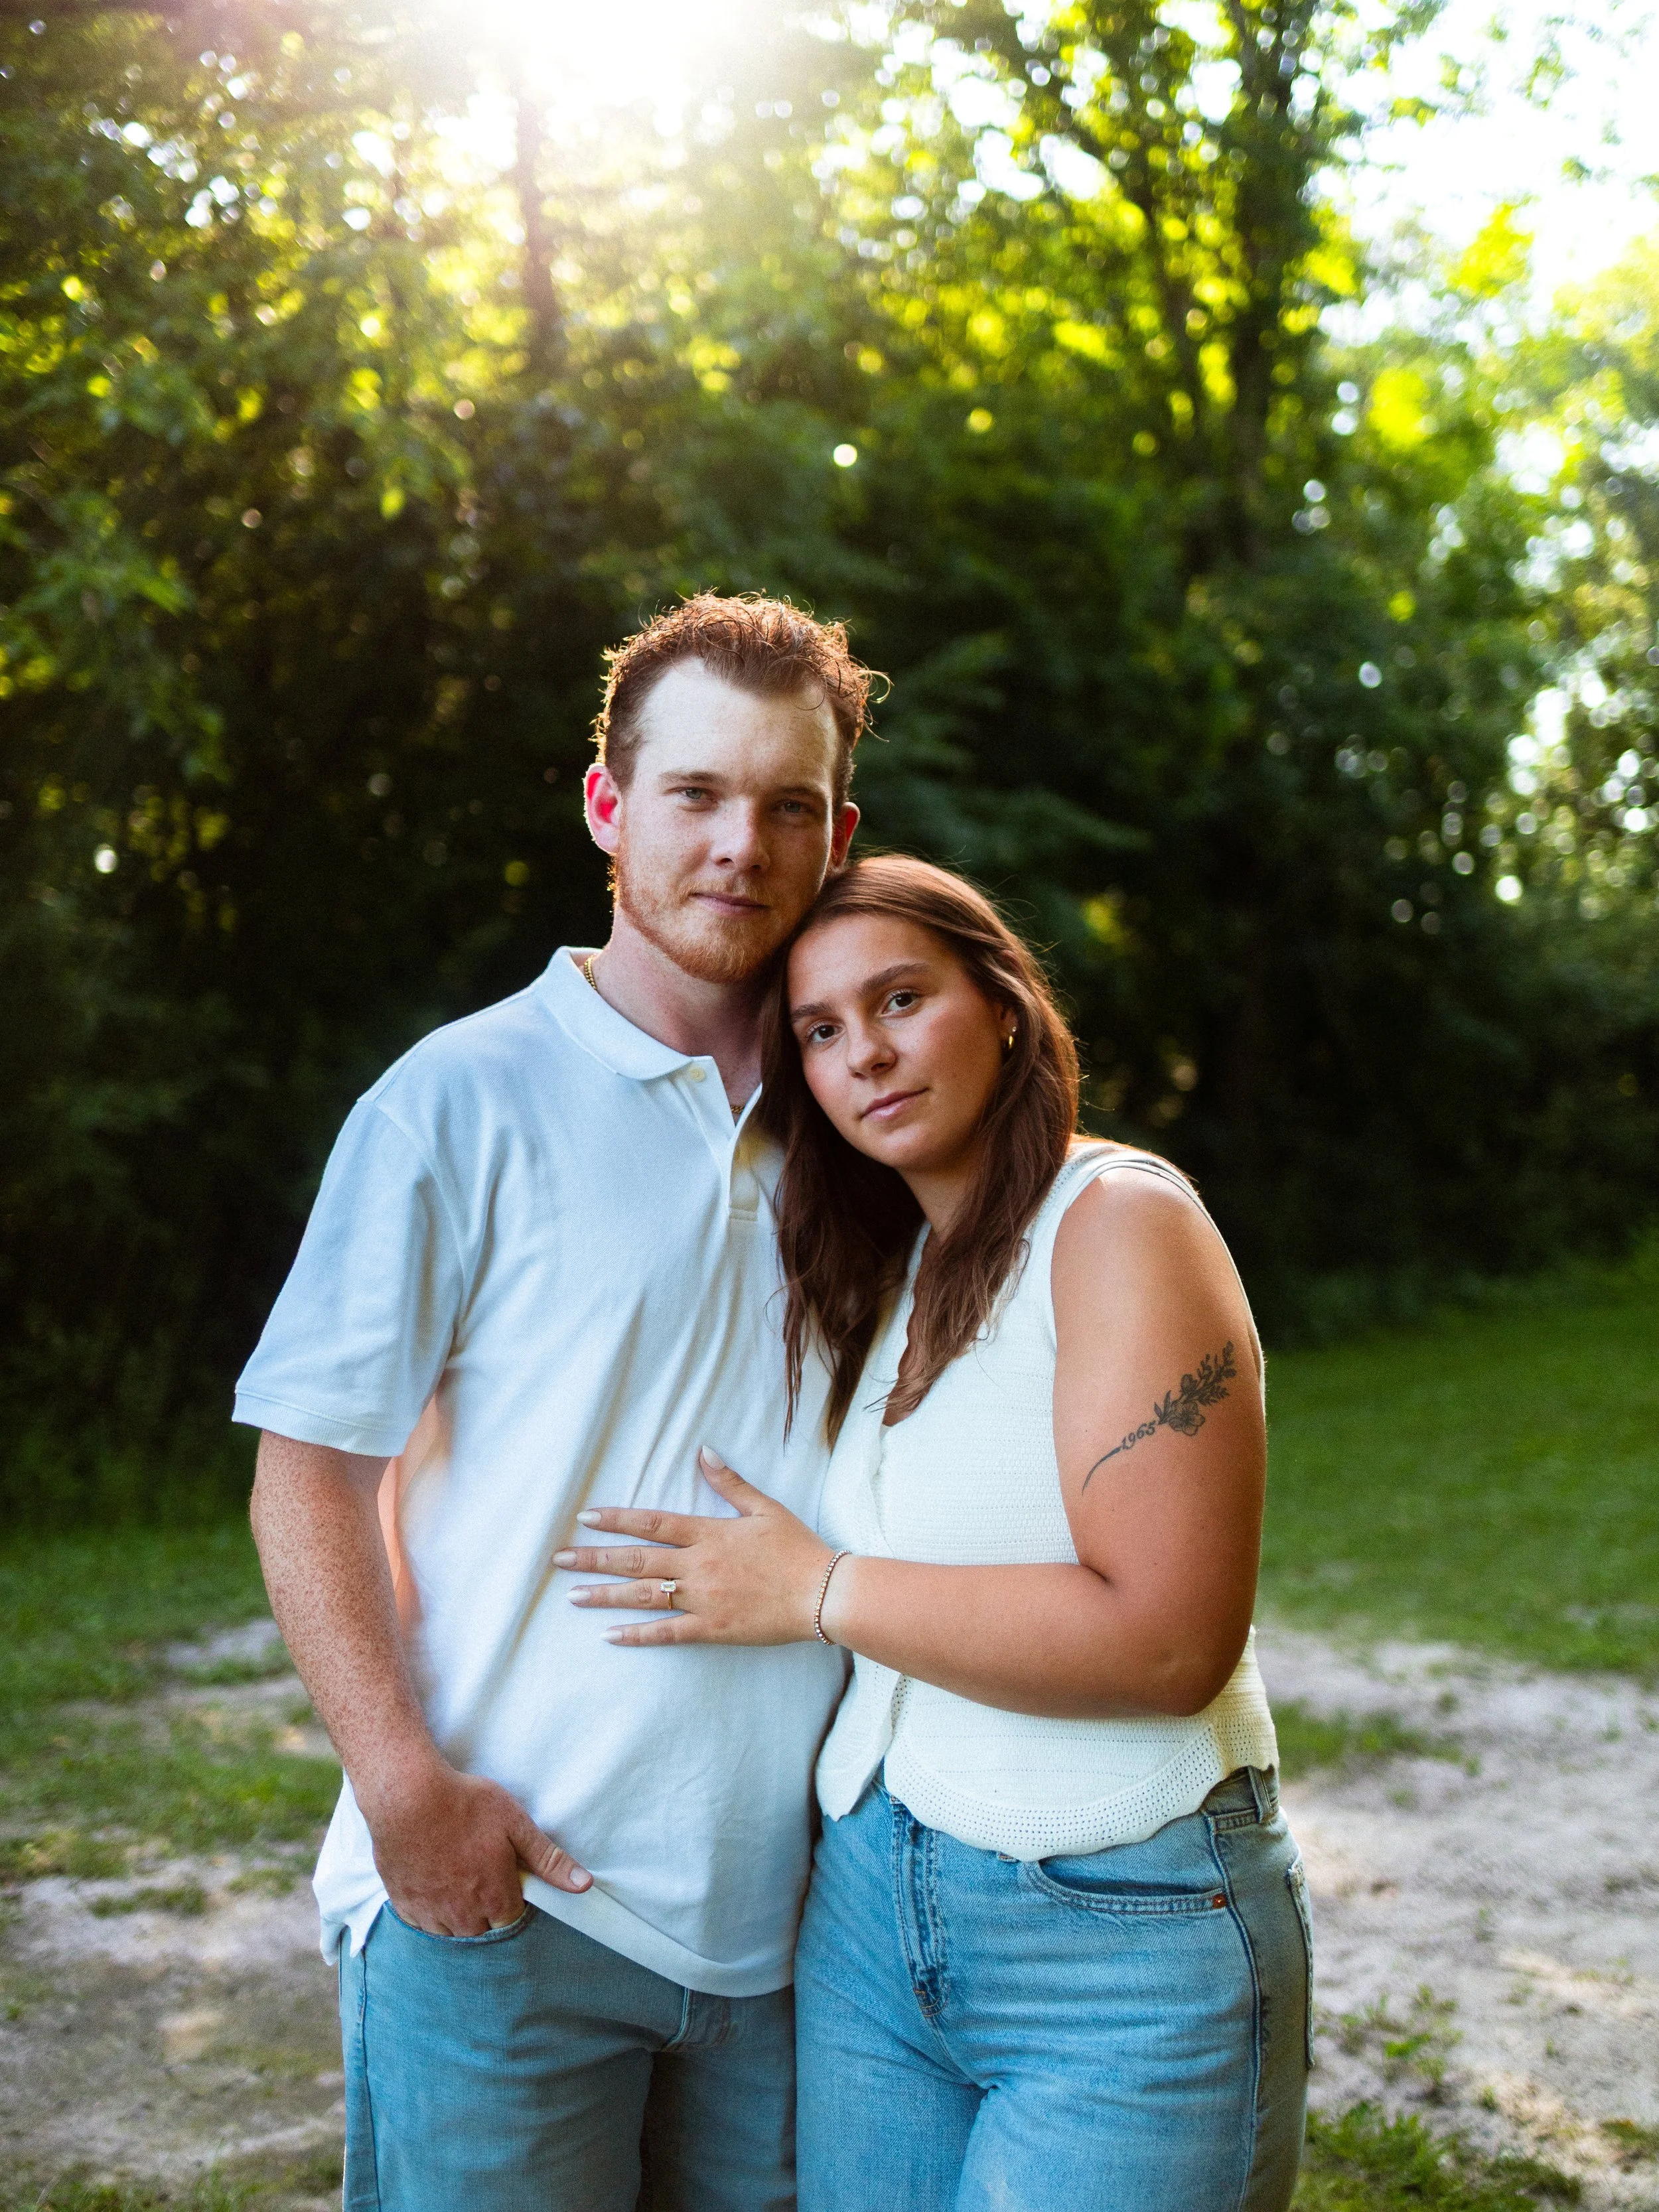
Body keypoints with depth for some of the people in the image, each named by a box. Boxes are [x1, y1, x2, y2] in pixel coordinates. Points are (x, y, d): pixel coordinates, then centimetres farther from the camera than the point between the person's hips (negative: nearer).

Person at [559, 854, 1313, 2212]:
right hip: (869, 1907, 7)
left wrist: (821, 1592, -16)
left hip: (1122, 1935, -7)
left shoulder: (1122, 1220, -13)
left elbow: (1169, 1638, -23)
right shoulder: (884, 1273, 10)